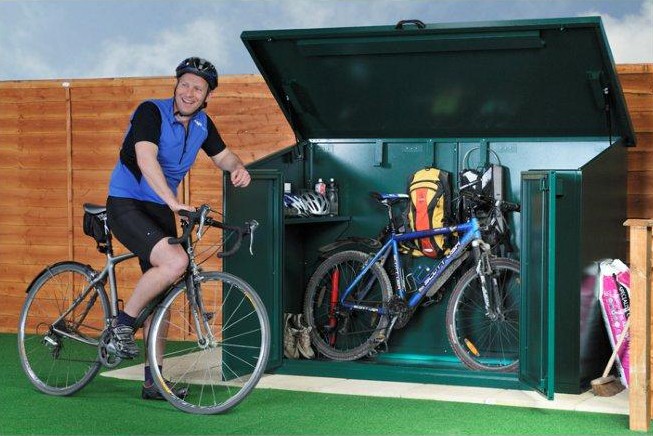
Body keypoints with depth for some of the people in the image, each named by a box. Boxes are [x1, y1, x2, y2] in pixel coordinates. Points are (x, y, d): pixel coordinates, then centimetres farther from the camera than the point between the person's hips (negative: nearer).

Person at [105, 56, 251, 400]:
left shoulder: (202, 124, 4)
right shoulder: (151, 112, -17)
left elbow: (222, 155, 20)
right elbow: (146, 159, -31)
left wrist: (237, 168, -5)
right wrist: (174, 202, -43)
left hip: (160, 210, 8)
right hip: (126, 204, -7)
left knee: (161, 293, 8)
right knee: (175, 261, -30)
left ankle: (153, 381, 17)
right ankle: (123, 323, -9)